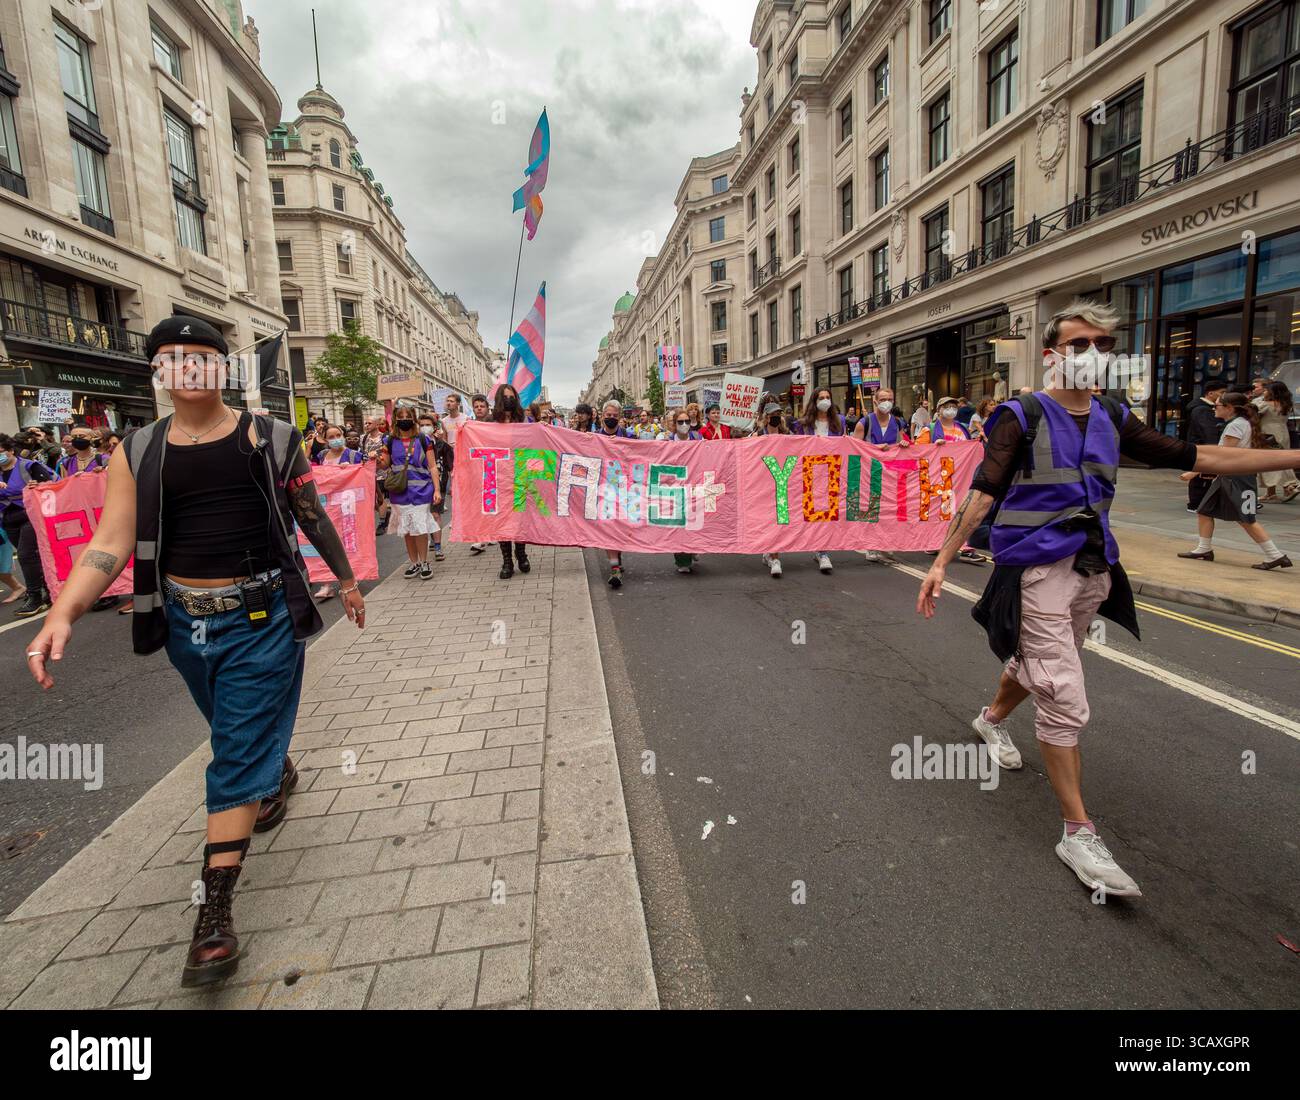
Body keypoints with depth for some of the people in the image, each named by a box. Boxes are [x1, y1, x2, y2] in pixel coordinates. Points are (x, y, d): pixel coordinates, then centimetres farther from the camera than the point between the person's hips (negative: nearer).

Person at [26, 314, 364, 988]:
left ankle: (215, 908, 6)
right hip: (186, 623, 4)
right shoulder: (137, 454, 2)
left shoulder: (269, 441, -5)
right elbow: (110, 544, -4)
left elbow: (313, 518, 5)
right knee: (244, 734, 24)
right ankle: (281, 774, 56)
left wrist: (346, 580, 13)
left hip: (260, 619, -4)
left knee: (239, 755, -2)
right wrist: (63, 613, -19)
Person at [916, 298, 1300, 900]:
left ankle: (992, 719, 54)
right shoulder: (1022, 417, -9)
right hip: (1037, 570, -6)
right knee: (1066, 702, -8)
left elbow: (1199, 457, 10)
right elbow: (982, 493, -16)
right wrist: (942, 563, -23)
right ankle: (1078, 834, 3)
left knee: (1040, 666, 23)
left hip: (1091, 569, 7)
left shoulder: (1113, 420, 8)